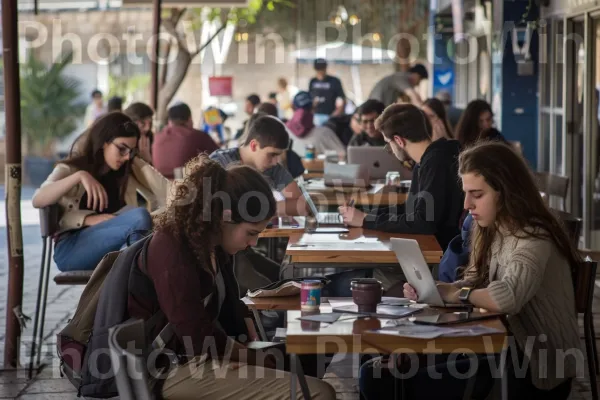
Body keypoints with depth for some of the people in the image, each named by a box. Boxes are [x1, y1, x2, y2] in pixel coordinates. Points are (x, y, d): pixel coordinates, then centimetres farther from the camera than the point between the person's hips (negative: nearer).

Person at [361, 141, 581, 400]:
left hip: (536, 368, -8)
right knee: (375, 374, -3)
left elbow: (507, 297, -36)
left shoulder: (533, 240, -20)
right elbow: (475, 284, 11)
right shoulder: (493, 231, 7)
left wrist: (456, 294, -17)